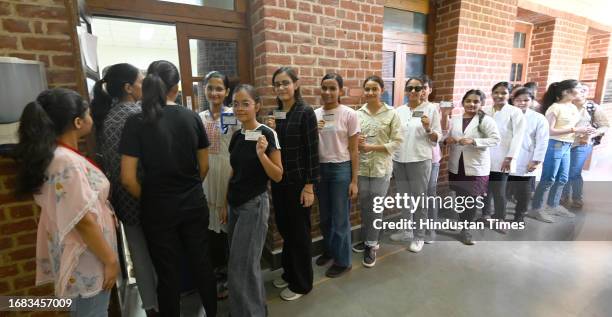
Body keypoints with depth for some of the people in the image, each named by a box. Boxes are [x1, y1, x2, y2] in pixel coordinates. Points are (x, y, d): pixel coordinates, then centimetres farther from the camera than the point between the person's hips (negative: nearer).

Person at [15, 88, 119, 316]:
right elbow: (84, 221, -27)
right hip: (86, 258, -9)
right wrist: (110, 260, -18)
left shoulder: (52, 154, 3)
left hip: (81, 255, 9)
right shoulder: (68, 163, -28)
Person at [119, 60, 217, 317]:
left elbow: (128, 179, -12)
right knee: (201, 263, 18)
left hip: (158, 209, -2)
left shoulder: (136, 122, -11)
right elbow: (204, 166, 2)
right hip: (194, 204, 2)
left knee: (168, 272, 14)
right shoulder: (192, 117, -5)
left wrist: (149, 200, 5)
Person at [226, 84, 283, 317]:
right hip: (235, 205, 7)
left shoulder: (267, 134, -13)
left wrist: (261, 154, -28)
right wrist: (226, 202, 14)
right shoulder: (236, 136, 7)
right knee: (239, 263, 16)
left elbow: (278, 176, -14)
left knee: (243, 265, 0)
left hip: (255, 204, -7)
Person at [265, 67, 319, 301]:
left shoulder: (305, 112, -11)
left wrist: (309, 186, -16)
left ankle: (302, 283, 26)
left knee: (299, 232, 7)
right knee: (284, 228, 17)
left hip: (298, 182, -6)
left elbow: (312, 151, -14)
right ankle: (289, 273, 38)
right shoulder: (275, 113, 8)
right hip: (279, 181, 6)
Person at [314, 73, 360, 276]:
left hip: (341, 169, -4)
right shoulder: (314, 114, 3)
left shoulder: (349, 115, -8)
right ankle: (328, 250, 42)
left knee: (340, 218, 6)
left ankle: (342, 260, 27)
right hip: (320, 169, 4)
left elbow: (354, 151, -6)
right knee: (324, 216, 18)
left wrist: (354, 180, -8)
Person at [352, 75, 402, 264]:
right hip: (361, 167, 3)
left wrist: (372, 147, -16)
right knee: (364, 206, 13)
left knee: (376, 207, 4)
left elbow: (397, 142, -7)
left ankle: (371, 245, 20)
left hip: (381, 168, -3)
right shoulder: (358, 113, 3)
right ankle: (367, 240, 32)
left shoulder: (391, 114, -4)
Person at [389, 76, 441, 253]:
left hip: (420, 161, -4)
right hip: (399, 160, 5)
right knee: (404, 198, 16)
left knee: (419, 198, 3)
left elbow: (438, 138, -2)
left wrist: (428, 129, -20)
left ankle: (419, 236, 19)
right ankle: (407, 230, 33)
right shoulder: (399, 110, 8)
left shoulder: (431, 109, -2)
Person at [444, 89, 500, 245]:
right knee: (460, 197, 13)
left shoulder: (486, 120, -6)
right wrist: (447, 140, -15)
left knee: (472, 199, 4)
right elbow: (445, 137, 8)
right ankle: (464, 227, 30)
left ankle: (465, 229, 20)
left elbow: (496, 139, -13)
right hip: (457, 165, 3)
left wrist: (473, 141, -23)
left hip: (477, 166, -3)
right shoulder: (454, 120, 5)